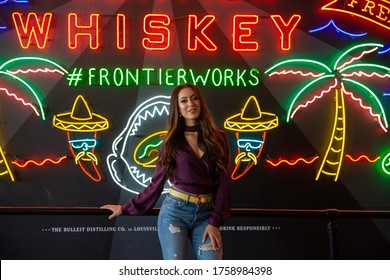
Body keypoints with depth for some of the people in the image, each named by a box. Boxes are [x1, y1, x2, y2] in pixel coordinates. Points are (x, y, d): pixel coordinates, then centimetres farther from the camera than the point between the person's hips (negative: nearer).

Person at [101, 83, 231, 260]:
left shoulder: (218, 138, 5)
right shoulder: (172, 141, 5)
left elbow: (223, 182, 2)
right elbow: (156, 182, 9)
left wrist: (215, 222, -5)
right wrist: (126, 209, 9)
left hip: (205, 214, 1)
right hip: (175, 211, -1)